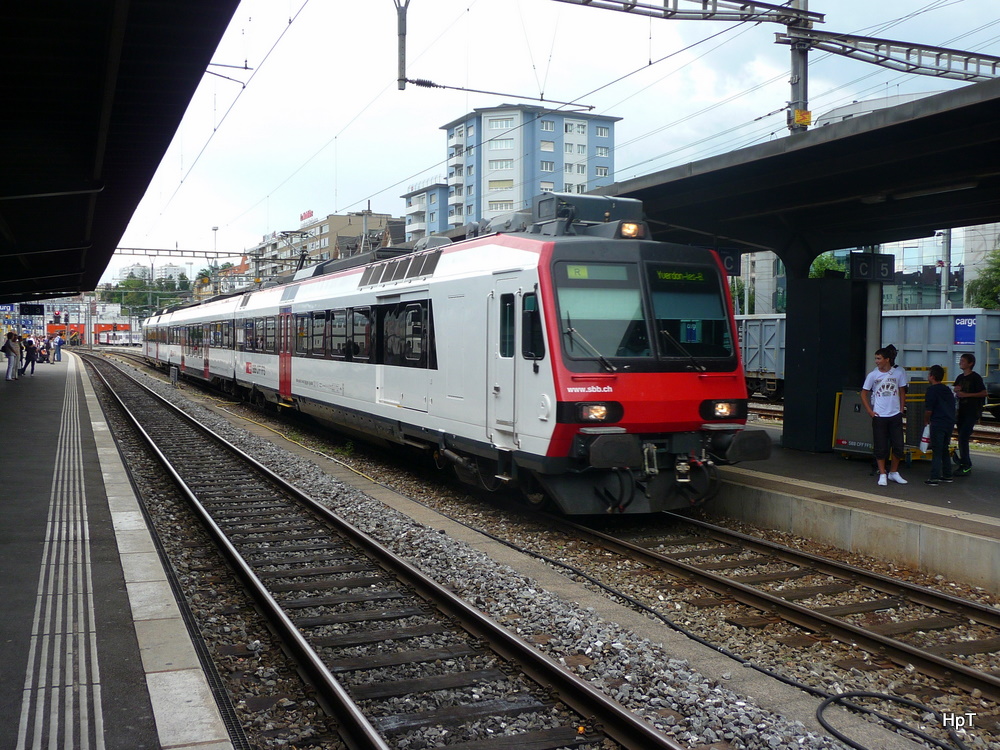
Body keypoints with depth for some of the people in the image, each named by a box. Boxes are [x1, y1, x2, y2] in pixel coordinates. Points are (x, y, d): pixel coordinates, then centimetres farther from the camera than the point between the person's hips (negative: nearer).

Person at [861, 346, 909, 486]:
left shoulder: (898, 372, -1)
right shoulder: (872, 375, -3)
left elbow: (902, 391, 10)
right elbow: (864, 393, 5)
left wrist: (901, 409, 5)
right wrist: (869, 411, -3)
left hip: (895, 415, 1)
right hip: (879, 416, -1)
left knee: (898, 446, 4)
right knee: (880, 447, 1)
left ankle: (894, 473, 20)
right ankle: (882, 474, 11)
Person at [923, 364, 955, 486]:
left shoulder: (932, 390, -11)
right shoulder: (947, 390, 12)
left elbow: (928, 410, -13)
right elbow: (952, 407, 17)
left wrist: (926, 421, 3)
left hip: (937, 424, -7)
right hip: (950, 423, 7)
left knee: (936, 452, -5)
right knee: (944, 450, 18)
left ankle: (934, 478, -7)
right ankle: (947, 475, 21)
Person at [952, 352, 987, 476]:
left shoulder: (976, 377, -8)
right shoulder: (960, 378, 14)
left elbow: (984, 393, -15)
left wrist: (966, 394, -18)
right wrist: (957, 391, 1)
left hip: (972, 413, -8)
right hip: (961, 411, 8)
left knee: (963, 437, -14)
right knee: (962, 438, 8)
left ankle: (966, 465, -9)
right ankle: (965, 464, 16)